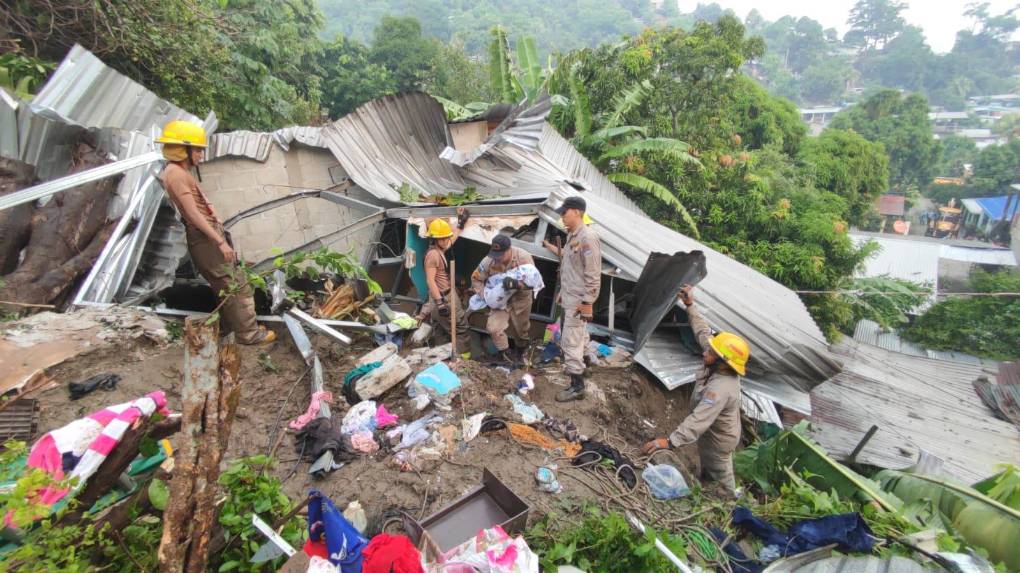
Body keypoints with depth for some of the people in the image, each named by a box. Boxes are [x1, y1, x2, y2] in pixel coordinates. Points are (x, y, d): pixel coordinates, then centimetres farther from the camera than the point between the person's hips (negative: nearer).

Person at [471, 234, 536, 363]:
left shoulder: (523, 257, -27)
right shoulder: (489, 261, -21)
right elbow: (476, 278, -6)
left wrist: (517, 284, -48)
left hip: (521, 298, -1)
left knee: (522, 329, 14)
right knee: (493, 327, -11)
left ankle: (522, 352, 45)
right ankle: (505, 357, 9)